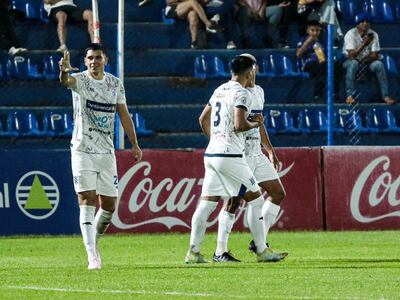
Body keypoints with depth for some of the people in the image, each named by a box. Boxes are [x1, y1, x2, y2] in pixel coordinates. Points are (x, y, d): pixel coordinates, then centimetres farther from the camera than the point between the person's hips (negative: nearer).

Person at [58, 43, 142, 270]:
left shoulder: (115, 84, 7)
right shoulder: (80, 80, -6)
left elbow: (124, 115, 14)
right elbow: (66, 80, -31)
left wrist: (135, 144, 10)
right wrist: (64, 71, -55)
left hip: (106, 152, 4)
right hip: (83, 151, -4)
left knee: (109, 205, 6)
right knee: (87, 201, -11)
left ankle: (94, 240, 32)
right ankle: (92, 256, -14)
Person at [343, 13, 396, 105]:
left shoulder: (373, 34, -5)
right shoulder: (351, 34, -15)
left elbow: (375, 55, -7)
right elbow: (351, 55, -26)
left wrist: (366, 59, -26)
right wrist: (364, 43, -35)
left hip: (367, 63, 3)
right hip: (350, 61, -3)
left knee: (378, 64, -25)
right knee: (353, 63, -38)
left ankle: (385, 95, -23)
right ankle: (349, 96, -40)